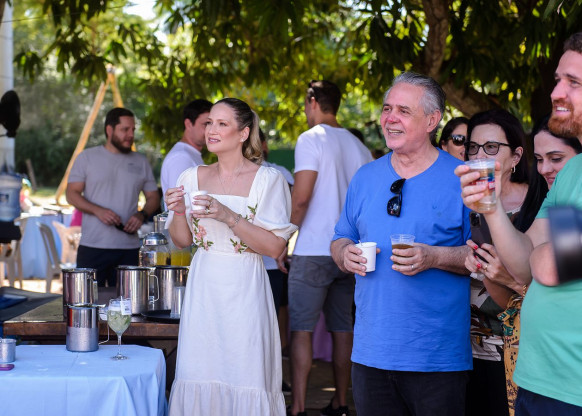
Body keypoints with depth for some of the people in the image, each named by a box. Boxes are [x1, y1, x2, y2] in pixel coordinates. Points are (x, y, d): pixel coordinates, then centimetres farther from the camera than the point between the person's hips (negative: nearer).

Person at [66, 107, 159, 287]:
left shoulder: (141, 162, 13)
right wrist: (98, 210, -15)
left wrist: (142, 215, -7)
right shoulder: (87, 158, 6)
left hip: (129, 247, 2)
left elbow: (153, 197, 15)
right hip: (92, 246, -2)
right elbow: (72, 194, 1)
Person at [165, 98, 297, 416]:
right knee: (198, 375, 5)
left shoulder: (268, 180, -6)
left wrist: (229, 217, -21)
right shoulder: (193, 177, 7)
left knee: (244, 378, -2)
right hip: (204, 290, 4)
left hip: (244, 291, -4)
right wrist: (178, 212, -6)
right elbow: (182, 241, 14)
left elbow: (275, 247, -12)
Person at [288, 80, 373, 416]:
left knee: (302, 330, -4)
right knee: (342, 328, 12)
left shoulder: (311, 139, -8)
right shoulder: (357, 145, 12)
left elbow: (301, 198, -15)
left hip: (314, 251, -7)